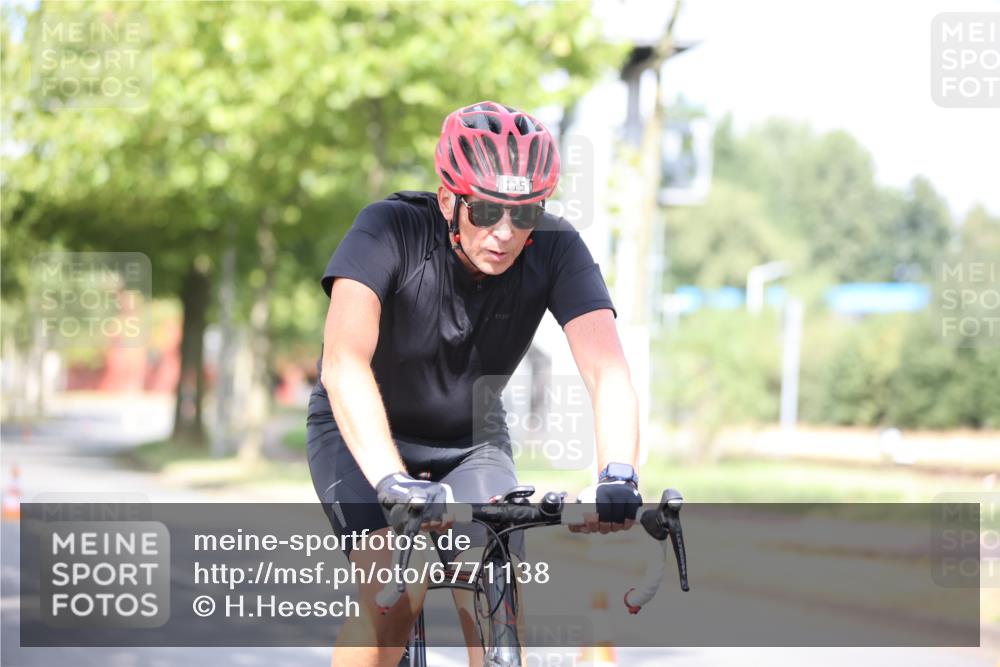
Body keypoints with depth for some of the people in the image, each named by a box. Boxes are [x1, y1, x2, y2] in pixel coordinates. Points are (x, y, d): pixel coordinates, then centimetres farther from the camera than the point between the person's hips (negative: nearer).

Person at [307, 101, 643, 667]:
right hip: (363, 436, -3)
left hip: (471, 444, 3)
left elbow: (608, 370, -33)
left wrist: (619, 475, -52)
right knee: (397, 589, -25)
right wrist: (392, 482, -56)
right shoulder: (391, 230, -29)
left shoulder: (556, 250, -22)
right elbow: (344, 363, -42)